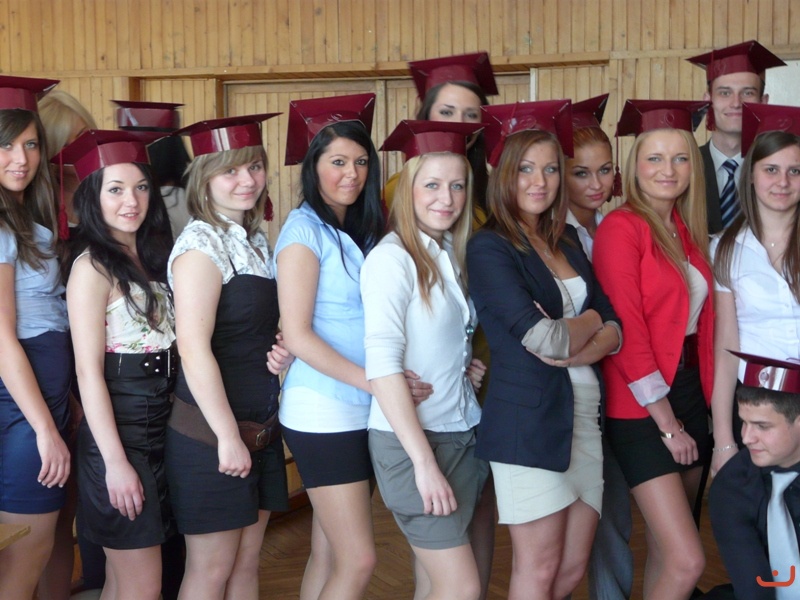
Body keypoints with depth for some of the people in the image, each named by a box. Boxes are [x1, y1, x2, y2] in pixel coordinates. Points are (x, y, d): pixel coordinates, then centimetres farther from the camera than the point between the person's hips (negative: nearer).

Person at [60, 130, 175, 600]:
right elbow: (89, 372, -15)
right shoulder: (93, 267, -11)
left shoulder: (153, 256, 11)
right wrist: (115, 461, -18)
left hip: (160, 424, 7)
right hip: (119, 428, -7)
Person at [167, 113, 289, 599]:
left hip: (261, 427, 8)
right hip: (212, 433, -8)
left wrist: (279, 352, 0)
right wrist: (228, 435, -20)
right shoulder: (202, 244, -14)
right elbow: (194, 349, -20)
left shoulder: (257, 241, 11)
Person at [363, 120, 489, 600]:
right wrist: (424, 462, -19)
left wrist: (467, 364, -2)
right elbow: (382, 364, -18)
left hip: (464, 434, 7)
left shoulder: (454, 254, 9)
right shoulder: (392, 257, -12)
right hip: (412, 439, -7)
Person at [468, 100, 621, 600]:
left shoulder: (568, 240, 13)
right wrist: (591, 321, 2)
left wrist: (576, 350, -13)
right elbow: (542, 338, -17)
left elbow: (615, 330, 8)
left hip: (584, 412, 7)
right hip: (528, 419, -7)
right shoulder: (489, 248, -8)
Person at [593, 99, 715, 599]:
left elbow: (702, 321, 12)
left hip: (689, 394, 7)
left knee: (666, 551, 14)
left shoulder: (689, 230, 11)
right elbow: (627, 330, -16)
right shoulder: (622, 227, -12)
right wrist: (666, 423, -14)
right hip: (642, 408, -7)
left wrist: (701, 407, 4)